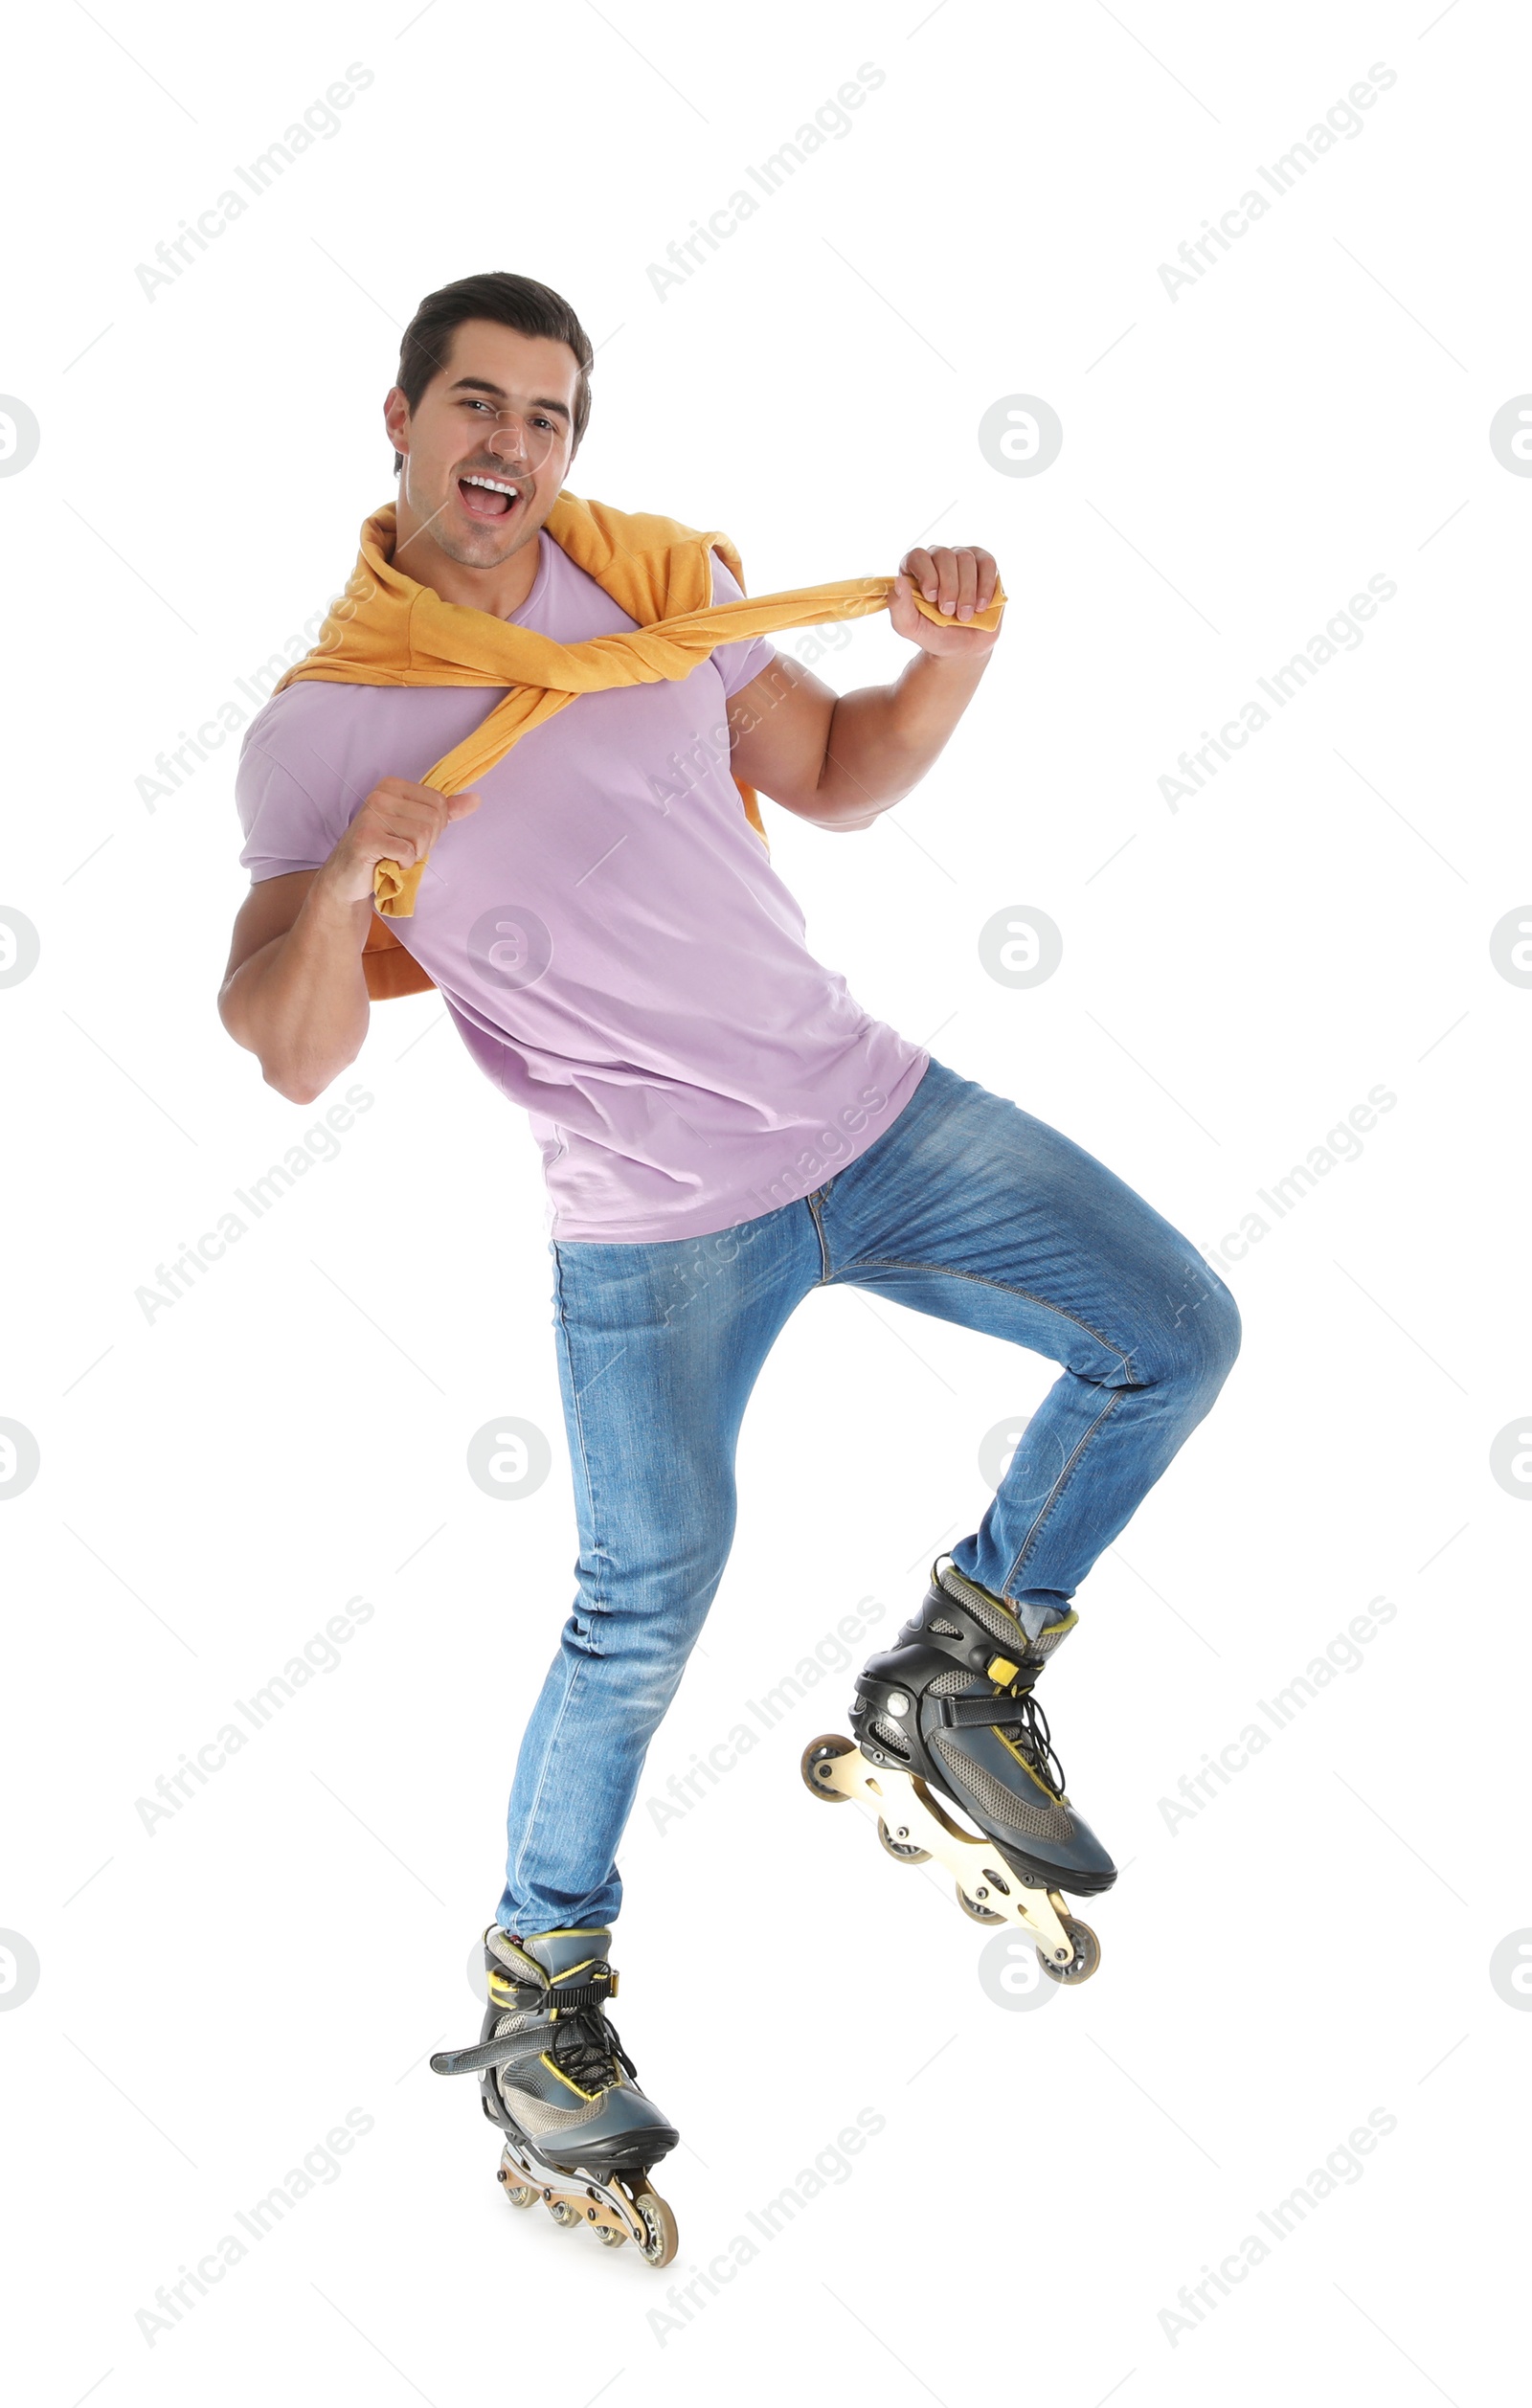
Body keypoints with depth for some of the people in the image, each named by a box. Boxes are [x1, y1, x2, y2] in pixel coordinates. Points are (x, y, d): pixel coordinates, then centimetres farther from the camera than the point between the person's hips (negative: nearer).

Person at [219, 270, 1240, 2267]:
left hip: (873, 1108, 5)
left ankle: (959, 1669, 17)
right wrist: (340, 884, -26)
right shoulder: (318, 732, -5)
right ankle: (538, 1988, 20)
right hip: (656, 1223, -5)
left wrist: (953, 659, -2)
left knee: (1176, 1334, 1)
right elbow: (293, 1059, -7)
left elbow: (838, 779, 16)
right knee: (647, 1605, -4)